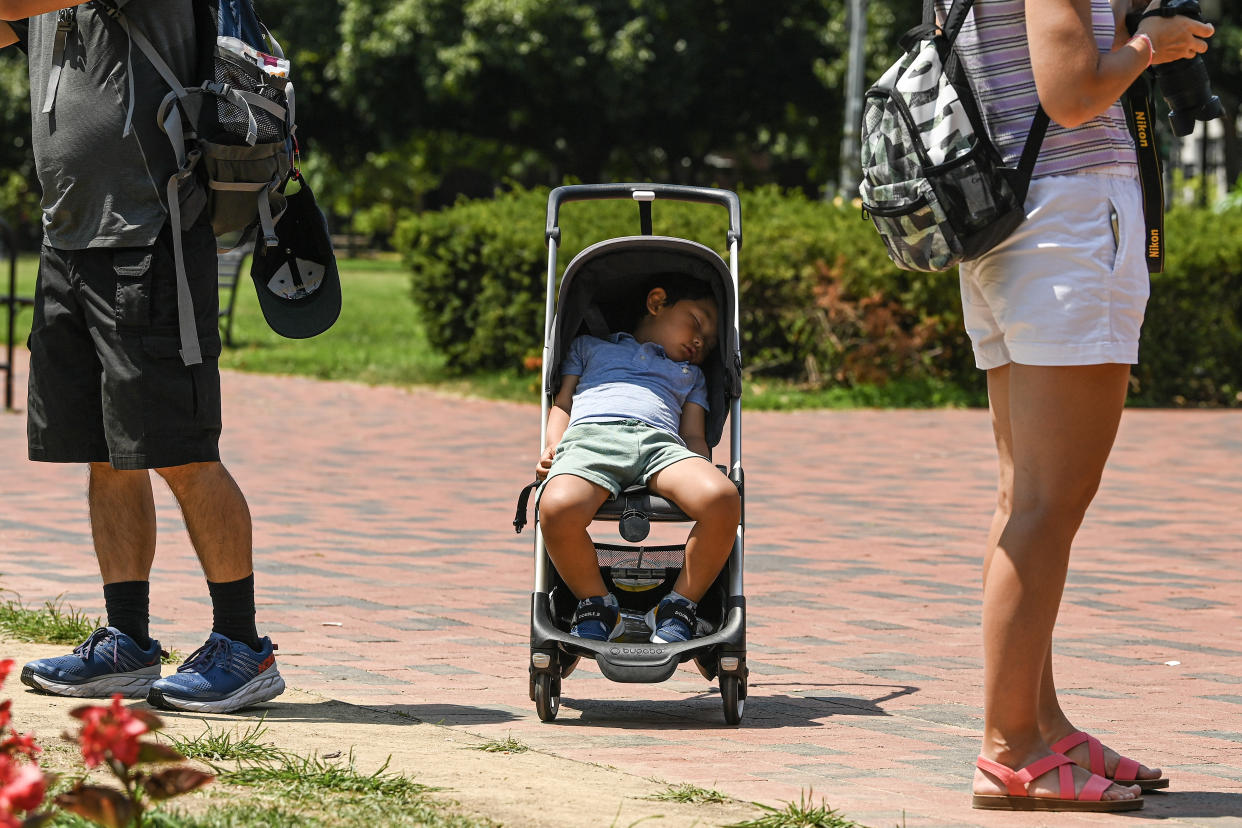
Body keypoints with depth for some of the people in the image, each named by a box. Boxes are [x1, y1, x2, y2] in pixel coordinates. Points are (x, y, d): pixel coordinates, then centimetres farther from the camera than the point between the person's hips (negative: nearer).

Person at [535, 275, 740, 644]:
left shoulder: (691, 374, 42)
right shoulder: (589, 347, 37)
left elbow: (695, 436, 27)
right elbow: (563, 402, 25)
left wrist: (705, 473, 3)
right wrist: (553, 447, 3)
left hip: (661, 442, 2)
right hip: (591, 434, -2)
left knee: (724, 501, -34)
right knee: (557, 508, -40)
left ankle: (678, 608, -16)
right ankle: (597, 603, -14)